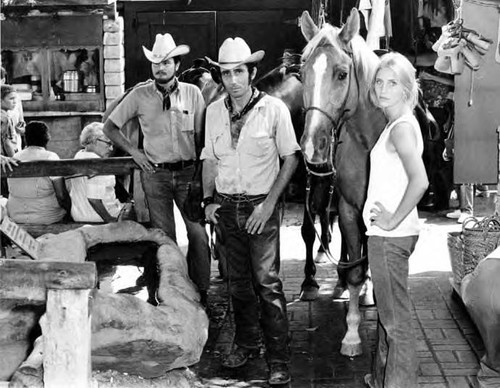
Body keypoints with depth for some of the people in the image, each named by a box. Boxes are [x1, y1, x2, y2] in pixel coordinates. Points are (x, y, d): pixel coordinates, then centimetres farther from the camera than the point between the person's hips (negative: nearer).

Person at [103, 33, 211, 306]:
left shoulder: (192, 93, 1)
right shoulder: (140, 95, -1)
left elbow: (201, 136, 5)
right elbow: (109, 127, 7)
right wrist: (134, 152, 1)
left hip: (188, 172, 0)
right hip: (155, 174, 0)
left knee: (198, 234, -2)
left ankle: (201, 292, 10)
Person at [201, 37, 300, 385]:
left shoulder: (274, 109, -8)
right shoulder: (214, 111, 5)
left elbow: (291, 158, -6)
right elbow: (209, 159, 13)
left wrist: (269, 204, -12)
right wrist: (209, 199, 1)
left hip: (261, 206, -4)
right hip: (226, 206, 4)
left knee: (267, 282, -6)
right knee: (238, 281, 14)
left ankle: (279, 359, 3)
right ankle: (245, 344, 30)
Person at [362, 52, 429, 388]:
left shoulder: (401, 127, -17)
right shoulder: (398, 124, 13)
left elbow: (419, 181, -31)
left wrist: (393, 220, -21)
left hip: (391, 236, -10)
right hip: (386, 235, 10)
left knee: (396, 318, 0)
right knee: (387, 313, 20)